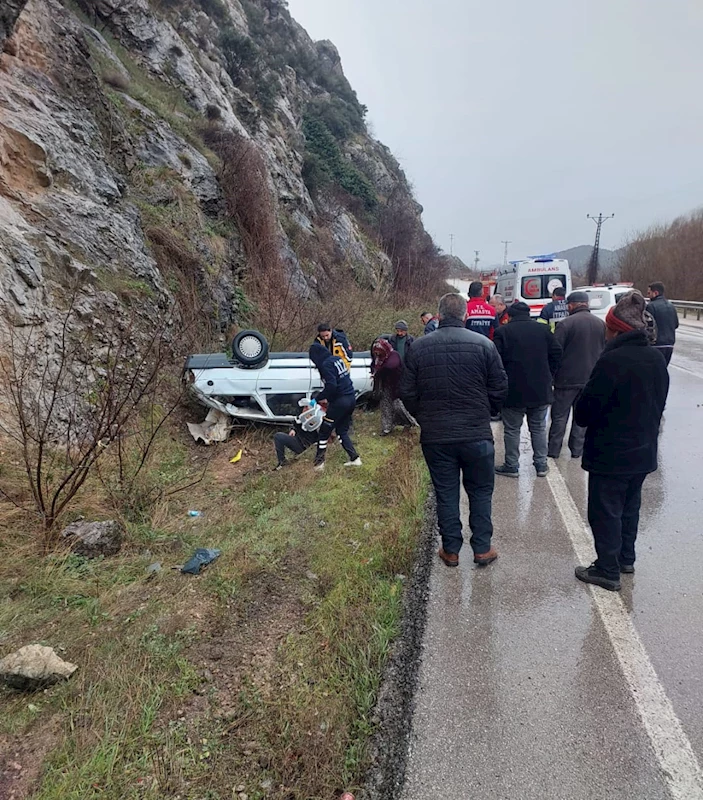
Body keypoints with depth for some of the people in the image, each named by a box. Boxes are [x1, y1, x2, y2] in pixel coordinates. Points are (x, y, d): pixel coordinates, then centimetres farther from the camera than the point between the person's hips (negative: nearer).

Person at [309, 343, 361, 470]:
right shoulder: (338, 359, 10)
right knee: (342, 431, 20)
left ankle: (319, 462, 16)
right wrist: (326, 397, 15)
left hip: (339, 402, -8)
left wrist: (317, 399, -11)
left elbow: (331, 386, -23)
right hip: (351, 399, 8)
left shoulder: (326, 364, -15)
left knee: (324, 432, 7)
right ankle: (354, 458, 15)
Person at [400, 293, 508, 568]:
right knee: (480, 492, 16)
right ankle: (482, 548, 24)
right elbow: (499, 389, -2)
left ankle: (450, 550, 23)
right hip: (477, 434, -1)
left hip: (435, 436, 1)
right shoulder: (483, 344, -7)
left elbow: (407, 392, 0)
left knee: (445, 493, 13)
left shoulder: (419, 347, -3)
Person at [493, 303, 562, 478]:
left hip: (514, 391, -3)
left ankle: (511, 466, 13)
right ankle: (541, 465, 20)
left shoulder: (503, 332, -7)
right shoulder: (543, 330, 5)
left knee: (512, 429, 7)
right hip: (540, 390, 4)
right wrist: (548, 376, 13)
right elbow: (557, 353, 5)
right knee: (539, 428, 15)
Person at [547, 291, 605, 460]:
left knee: (560, 415, 5)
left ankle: (553, 449, 10)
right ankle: (577, 450, 16)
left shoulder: (565, 324, -14)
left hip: (568, 378, -5)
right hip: (591, 378, 5)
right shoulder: (600, 324, 6)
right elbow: (605, 351, 13)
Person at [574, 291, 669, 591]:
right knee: (630, 507, 22)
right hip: (643, 453, 8)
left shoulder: (612, 361, -23)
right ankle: (626, 558, 36)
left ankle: (607, 570, 14)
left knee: (605, 511, 5)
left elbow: (585, 411, -21)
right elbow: (659, 404, 13)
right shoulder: (657, 359, 3)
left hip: (610, 454, -8)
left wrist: (583, 417, 1)